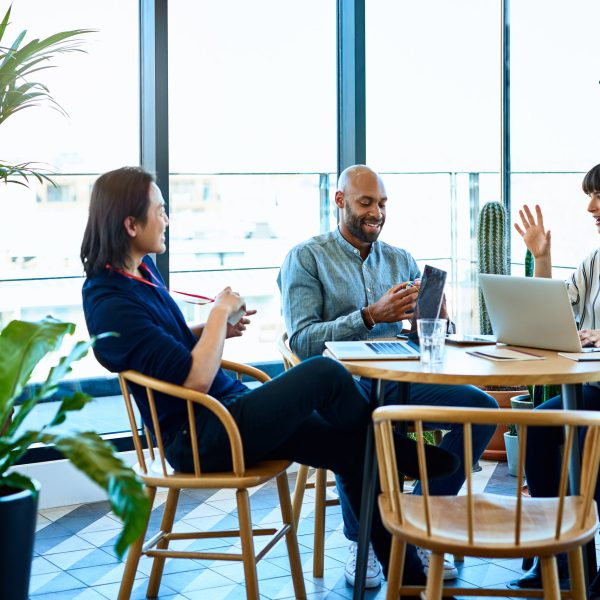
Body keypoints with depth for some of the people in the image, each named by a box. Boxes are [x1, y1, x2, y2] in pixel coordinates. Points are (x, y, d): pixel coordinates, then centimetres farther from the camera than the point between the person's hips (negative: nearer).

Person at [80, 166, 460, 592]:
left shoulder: (141, 269, 8)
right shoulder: (112, 304, -21)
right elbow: (195, 380, -24)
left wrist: (217, 329, 6)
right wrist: (221, 312, -13)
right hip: (202, 438, -9)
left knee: (353, 449, -3)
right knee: (326, 374, -17)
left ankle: (407, 574, 6)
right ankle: (403, 454, 12)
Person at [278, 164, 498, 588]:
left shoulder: (401, 260, 18)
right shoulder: (306, 259, 3)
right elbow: (302, 340, -9)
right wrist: (371, 316, -18)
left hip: (397, 378, 5)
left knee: (483, 407, -19)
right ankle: (359, 542, -16)